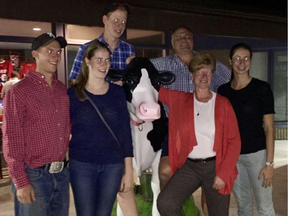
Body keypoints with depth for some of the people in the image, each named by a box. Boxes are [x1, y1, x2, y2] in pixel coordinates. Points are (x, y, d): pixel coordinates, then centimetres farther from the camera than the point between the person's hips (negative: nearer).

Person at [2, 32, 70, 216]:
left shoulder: (63, 90, 9)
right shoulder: (19, 91, -9)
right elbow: (11, 141, -11)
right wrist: (21, 182, -13)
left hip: (61, 174, 6)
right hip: (34, 176, -5)